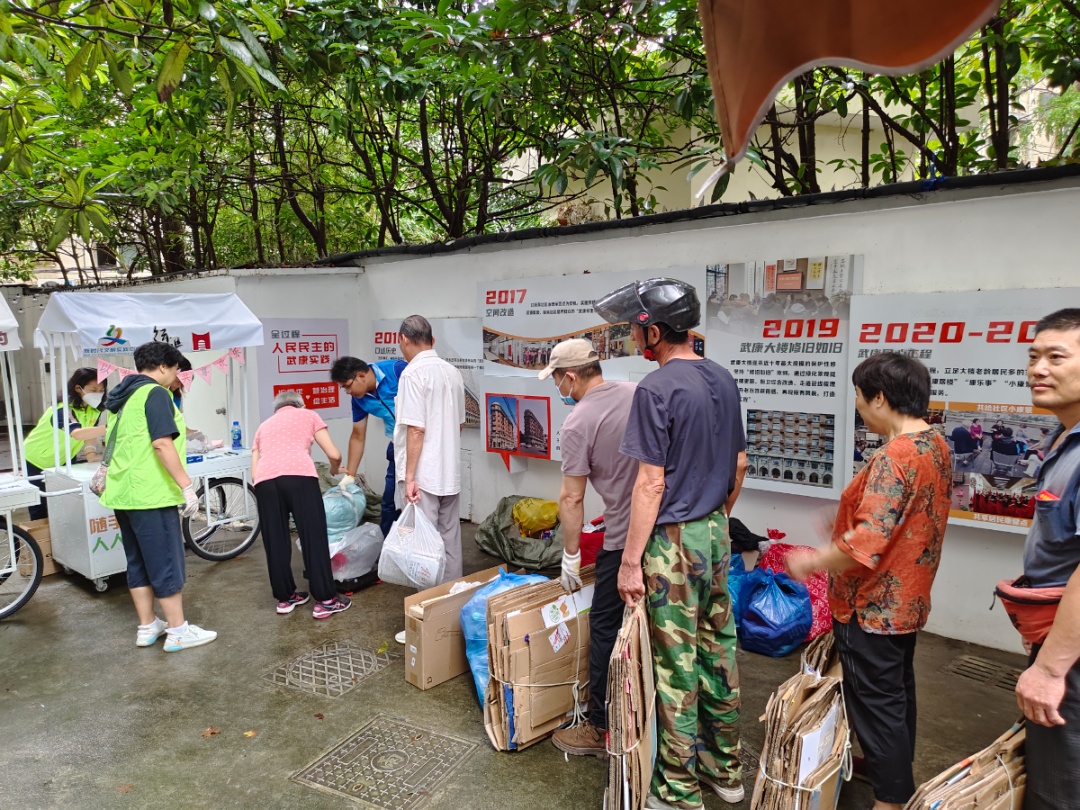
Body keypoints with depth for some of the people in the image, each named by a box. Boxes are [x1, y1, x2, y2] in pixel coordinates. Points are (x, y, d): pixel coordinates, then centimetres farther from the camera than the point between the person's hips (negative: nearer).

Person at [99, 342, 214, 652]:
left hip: (123, 493, 9)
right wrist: (187, 486, -20)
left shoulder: (124, 396, 17)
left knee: (139, 562, 14)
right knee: (167, 563, -2)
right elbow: (162, 444, -21)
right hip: (150, 494, -9)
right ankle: (178, 631, 5)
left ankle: (147, 627, 21)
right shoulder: (155, 393, -12)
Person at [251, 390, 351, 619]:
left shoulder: (264, 425, 34)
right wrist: (335, 470, 38)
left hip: (265, 479, 3)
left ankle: (285, 597, 27)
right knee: (314, 537, 4)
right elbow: (334, 454, 18)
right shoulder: (308, 415, 27)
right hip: (299, 474, -3)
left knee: (275, 542, 15)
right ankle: (326, 600, 10)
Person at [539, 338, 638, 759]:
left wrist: (571, 557, 0)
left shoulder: (578, 423, -13)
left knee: (606, 628, 5)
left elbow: (572, 498, -10)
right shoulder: (638, 394, 5)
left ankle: (601, 729, 15)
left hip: (623, 539, -7)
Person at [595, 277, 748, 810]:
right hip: (715, 534, 8)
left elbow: (651, 484, -21)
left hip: (673, 543, -8)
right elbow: (739, 464, 13)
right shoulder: (723, 380, 6)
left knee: (676, 667, 4)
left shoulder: (655, 390, -19)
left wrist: (630, 561, -15)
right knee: (718, 652, 19)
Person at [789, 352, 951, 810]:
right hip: (907, 599, 10)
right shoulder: (936, 446, 3)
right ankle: (896, 768, 43)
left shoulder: (893, 457, -28)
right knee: (897, 691, 25)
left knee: (875, 701, 5)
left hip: (872, 605, -10)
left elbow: (867, 543, -31)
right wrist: (847, 524, 18)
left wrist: (812, 562, -17)